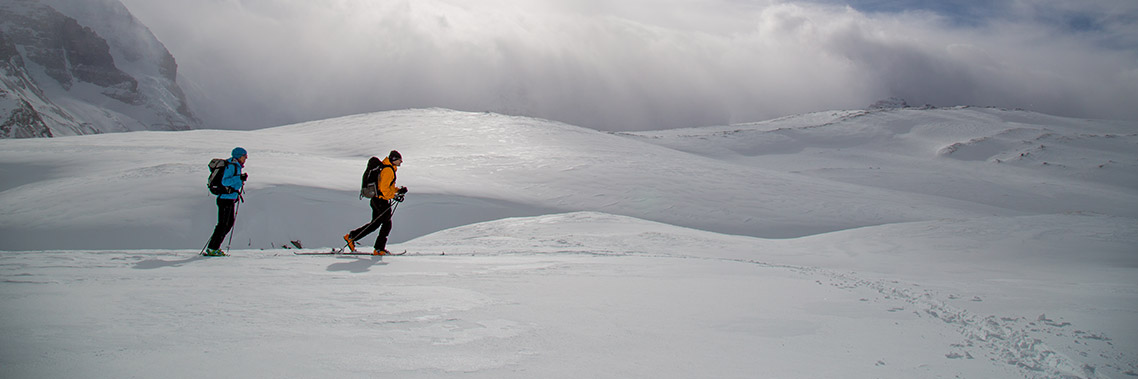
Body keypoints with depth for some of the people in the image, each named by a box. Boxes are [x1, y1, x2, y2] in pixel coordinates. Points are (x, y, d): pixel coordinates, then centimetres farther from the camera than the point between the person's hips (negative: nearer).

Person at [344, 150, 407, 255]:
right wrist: (394, 196, -17)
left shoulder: (390, 169, 18)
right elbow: (384, 188, -22)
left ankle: (351, 236, 17)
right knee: (387, 224, -2)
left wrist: (399, 190, 13)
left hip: (377, 200, 10)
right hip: (382, 200, -10)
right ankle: (379, 249, 3)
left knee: (375, 224, 15)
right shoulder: (388, 170, -16)